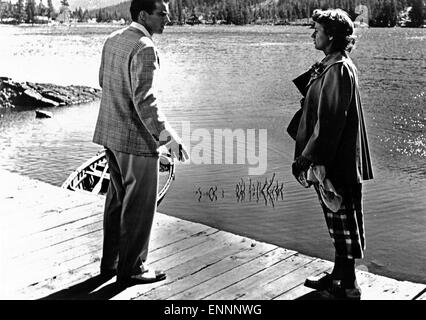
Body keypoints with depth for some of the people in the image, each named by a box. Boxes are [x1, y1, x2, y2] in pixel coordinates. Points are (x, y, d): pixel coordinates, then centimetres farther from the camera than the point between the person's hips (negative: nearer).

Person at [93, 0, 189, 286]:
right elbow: (145, 100, -25)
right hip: (136, 137, -9)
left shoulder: (113, 40, 9)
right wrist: (168, 137, -23)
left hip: (110, 133, 9)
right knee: (140, 205, 4)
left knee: (118, 198, 19)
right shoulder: (144, 48, -19)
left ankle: (110, 262, 29)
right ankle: (131, 268, 16)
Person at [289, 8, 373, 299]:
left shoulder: (339, 69, -17)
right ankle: (338, 276, 31)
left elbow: (330, 122, -22)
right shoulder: (331, 66, 14)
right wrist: (307, 158, 17)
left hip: (338, 163, -10)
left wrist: (311, 160, -20)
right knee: (339, 221, 18)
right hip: (332, 163, 10)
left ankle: (348, 286, 14)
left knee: (344, 222, 1)